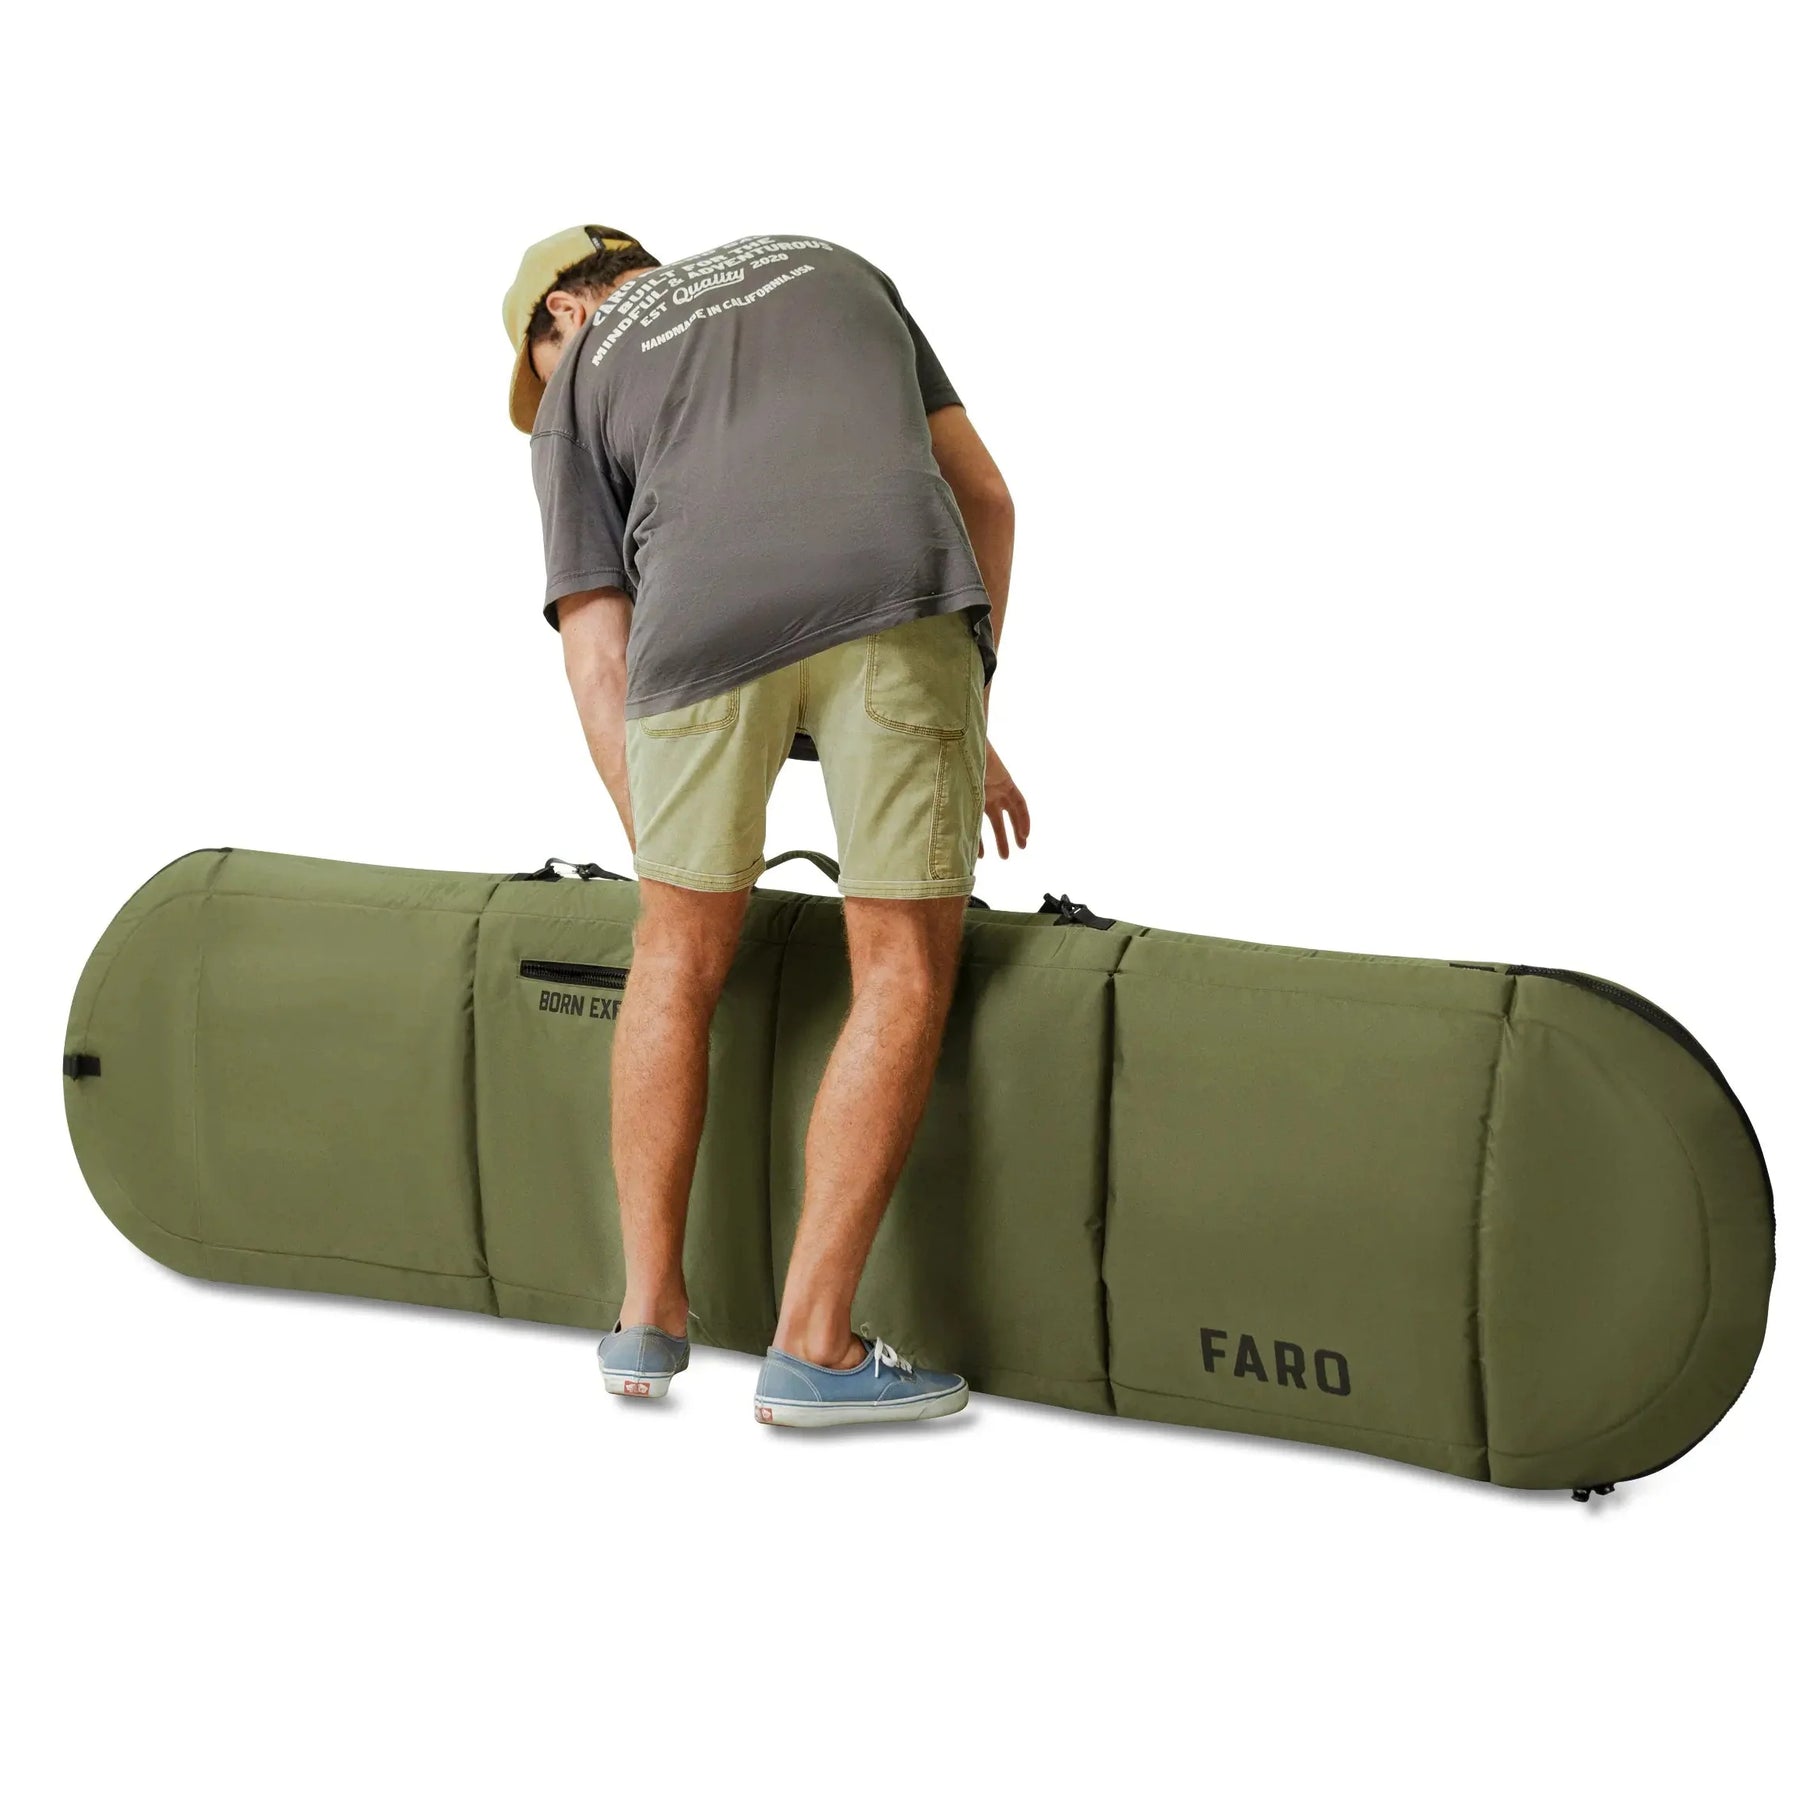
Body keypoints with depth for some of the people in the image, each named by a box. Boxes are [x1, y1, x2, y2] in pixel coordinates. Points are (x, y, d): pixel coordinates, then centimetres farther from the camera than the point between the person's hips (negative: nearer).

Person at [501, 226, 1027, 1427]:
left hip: (703, 617, 0)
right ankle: (814, 1347, 7)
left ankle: (651, 1315, 25)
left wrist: (662, 863, 26)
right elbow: (985, 498, 32)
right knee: (906, 975, 8)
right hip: (896, 600, 0)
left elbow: (598, 662, 20)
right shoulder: (827, 266, 37)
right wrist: (971, 733, 35)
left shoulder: (579, 379, 29)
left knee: (679, 958, 20)